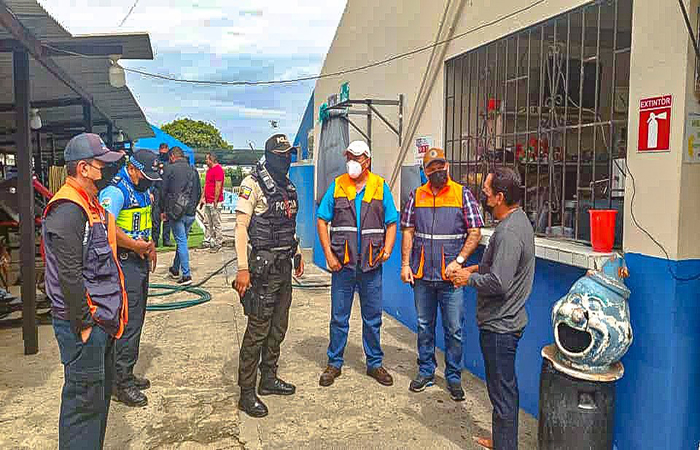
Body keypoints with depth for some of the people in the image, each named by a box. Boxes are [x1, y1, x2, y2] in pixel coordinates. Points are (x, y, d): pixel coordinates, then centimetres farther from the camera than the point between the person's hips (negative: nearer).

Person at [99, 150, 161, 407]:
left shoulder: (143, 190, 14)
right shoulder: (116, 191, -16)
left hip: (140, 262, 10)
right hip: (124, 263, -10)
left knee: (136, 321, 15)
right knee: (128, 323, -6)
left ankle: (126, 374, 28)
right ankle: (122, 384, 4)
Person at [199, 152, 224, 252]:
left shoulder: (218, 169, -13)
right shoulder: (209, 170, 17)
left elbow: (218, 186, -18)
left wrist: (215, 201, -19)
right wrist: (202, 198, 17)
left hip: (215, 202, -10)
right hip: (207, 202, 10)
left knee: (216, 224, -4)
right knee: (207, 223, 13)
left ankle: (218, 244, 1)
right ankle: (207, 241, 21)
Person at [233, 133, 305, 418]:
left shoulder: (288, 186, 13)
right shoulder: (253, 183, -11)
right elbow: (241, 225, -15)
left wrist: (297, 255, 19)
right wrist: (242, 268, -21)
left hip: (284, 265, 8)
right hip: (263, 266, -8)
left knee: (278, 327, 15)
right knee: (258, 330, -4)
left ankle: (268, 379, 30)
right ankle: (246, 394, 7)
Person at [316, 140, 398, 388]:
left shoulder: (380, 187, 3)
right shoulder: (337, 186, 3)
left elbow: (391, 223, 7)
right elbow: (322, 221, 3)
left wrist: (387, 249, -9)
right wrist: (329, 254, -6)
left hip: (371, 264, 1)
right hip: (343, 264, 0)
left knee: (372, 317, 11)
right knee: (339, 317, 8)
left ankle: (375, 363, 26)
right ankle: (334, 363, 23)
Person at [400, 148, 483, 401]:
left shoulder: (462, 194, -1)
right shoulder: (416, 196, 8)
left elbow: (475, 233, -3)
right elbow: (408, 232, 9)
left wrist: (459, 260, -14)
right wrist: (405, 264, 0)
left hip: (451, 276, -3)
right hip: (422, 275, 3)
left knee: (454, 330, 4)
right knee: (424, 326, 14)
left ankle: (453, 377, 21)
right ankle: (426, 372, 30)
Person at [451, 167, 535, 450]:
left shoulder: (508, 233, -25)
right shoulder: (518, 219, 8)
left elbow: (499, 283, -29)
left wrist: (469, 279, -13)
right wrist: (477, 268, 9)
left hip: (499, 325, -11)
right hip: (508, 320, 11)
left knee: (502, 392, 3)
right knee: (506, 387, 23)